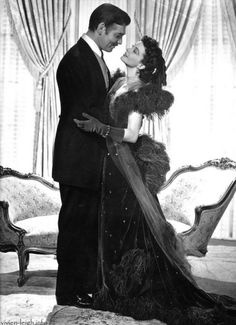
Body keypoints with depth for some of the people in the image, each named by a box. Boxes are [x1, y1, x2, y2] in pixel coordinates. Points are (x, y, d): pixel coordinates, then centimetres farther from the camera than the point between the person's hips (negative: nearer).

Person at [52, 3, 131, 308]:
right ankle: (69, 293, 12)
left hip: (93, 159, 10)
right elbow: (83, 112, -19)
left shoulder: (96, 58, 14)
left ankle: (87, 286, 27)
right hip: (77, 159, -10)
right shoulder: (75, 59, -16)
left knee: (90, 225, 15)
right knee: (74, 224, 0)